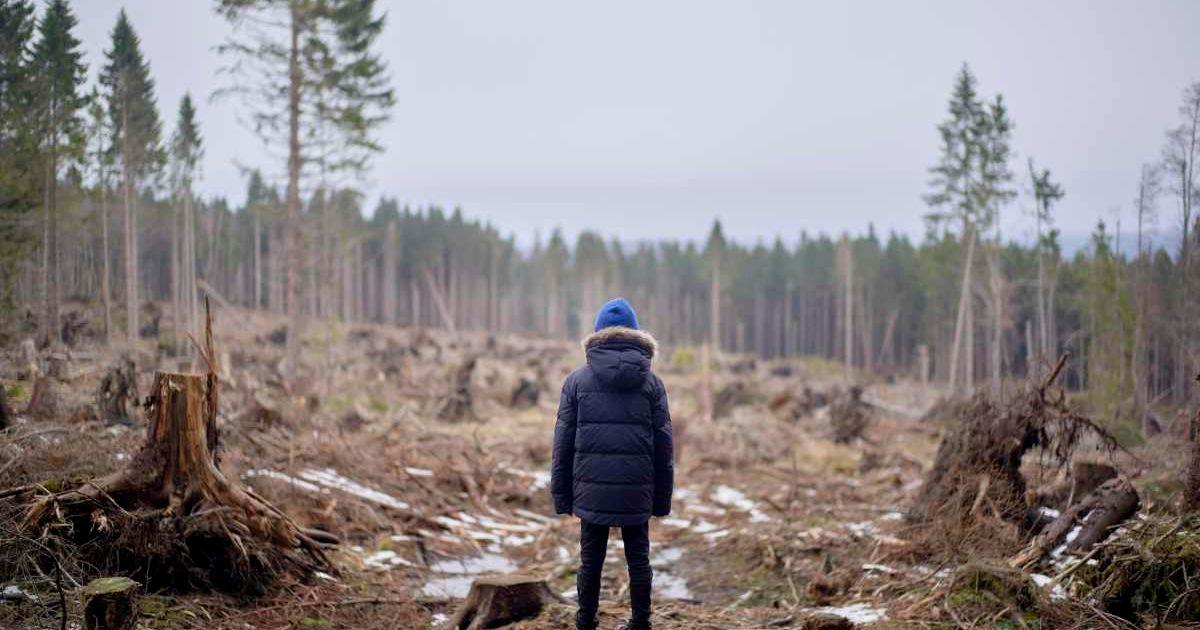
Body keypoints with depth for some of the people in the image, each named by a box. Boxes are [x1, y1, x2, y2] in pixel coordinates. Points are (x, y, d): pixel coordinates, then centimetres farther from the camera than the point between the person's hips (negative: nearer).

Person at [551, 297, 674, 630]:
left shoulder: (577, 380, 1)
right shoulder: (651, 382, 3)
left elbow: (562, 442, 1)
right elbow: (664, 445, 3)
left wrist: (561, 494, 6)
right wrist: (662, 497, 9)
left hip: (591, 491, 0)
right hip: (637, 491, 1)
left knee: (590, 561, 9)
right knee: (638, 559, 11)